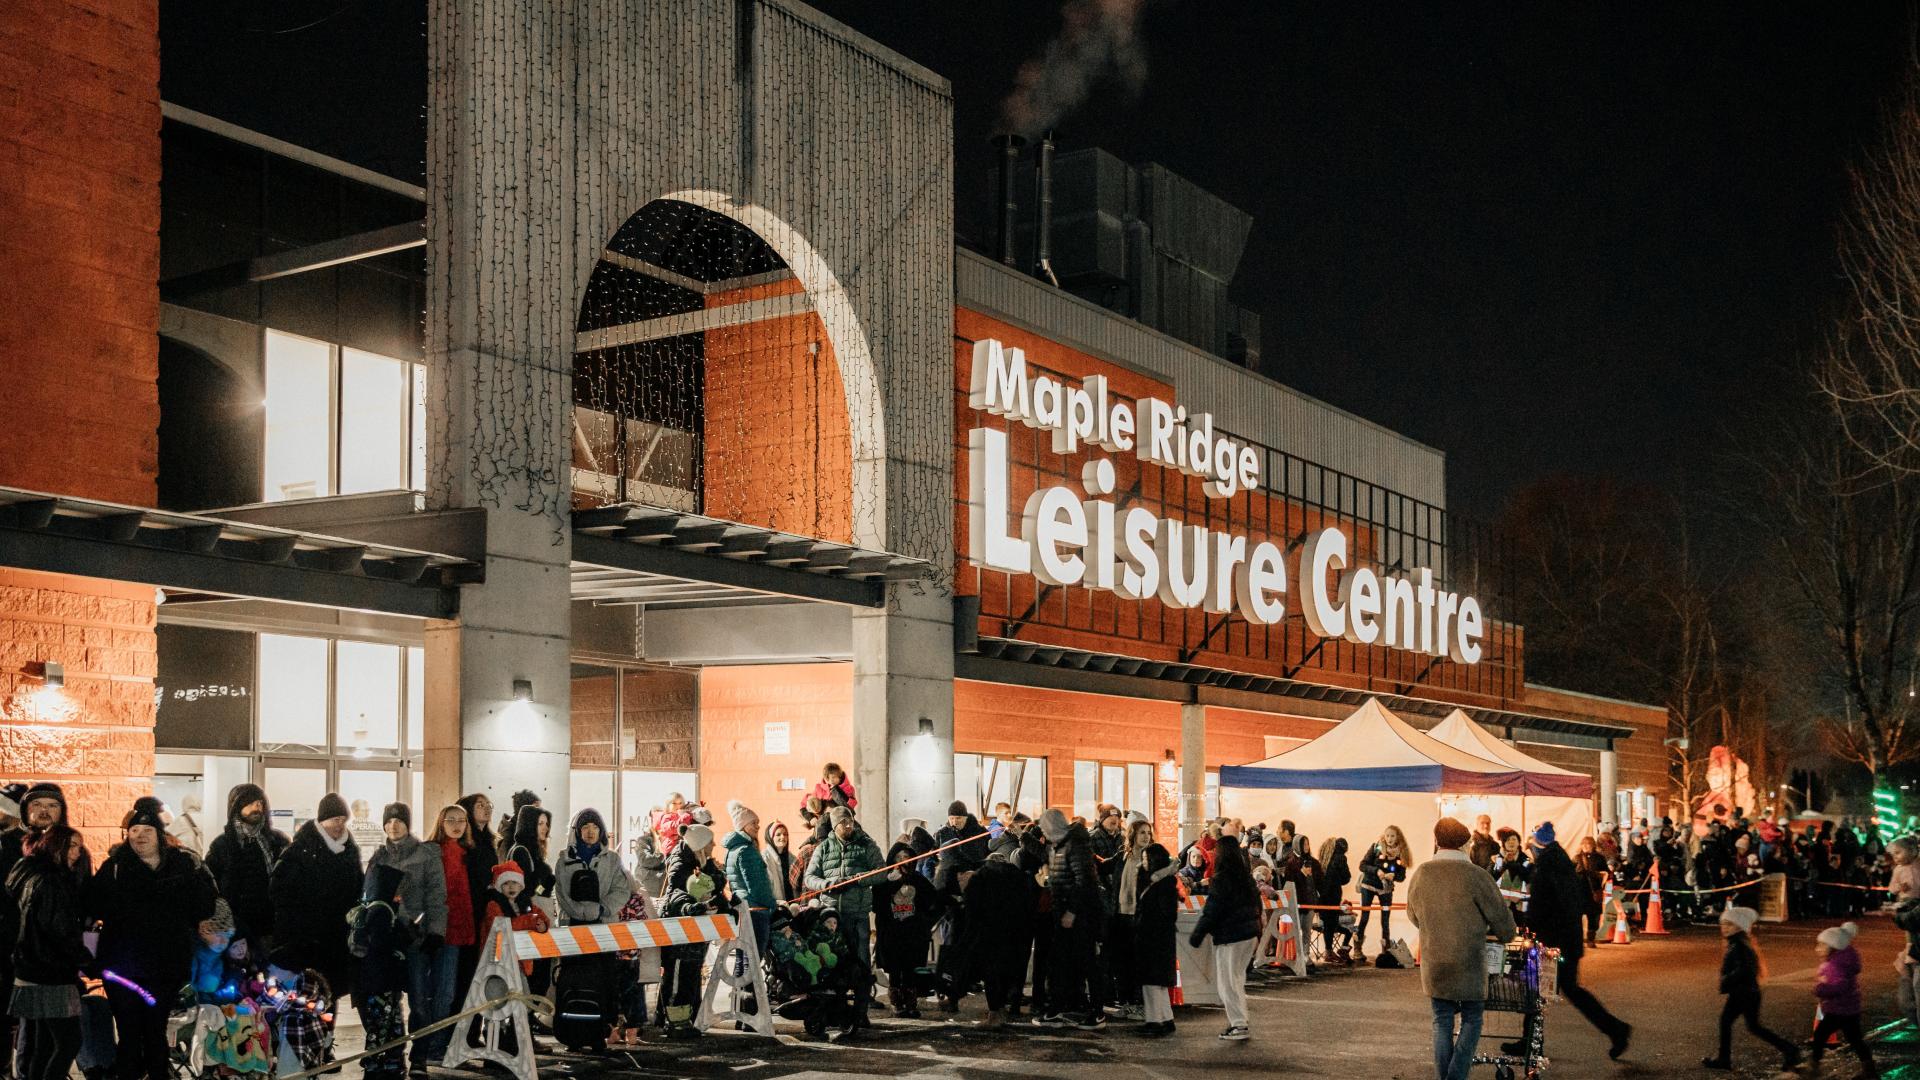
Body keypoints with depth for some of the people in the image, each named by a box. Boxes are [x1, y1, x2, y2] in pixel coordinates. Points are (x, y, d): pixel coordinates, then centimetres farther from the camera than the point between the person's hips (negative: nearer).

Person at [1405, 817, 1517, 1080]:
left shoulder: (1421, 874, 1)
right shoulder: (1476, 876, -14)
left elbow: (1413, 916, 15)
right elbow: (1502, 919, -7)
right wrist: (1505, 933, 15)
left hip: (1433, 964, 4)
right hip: (1469, 965, -4)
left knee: (1442, 1021, 13)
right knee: (1471, 1019, 9)